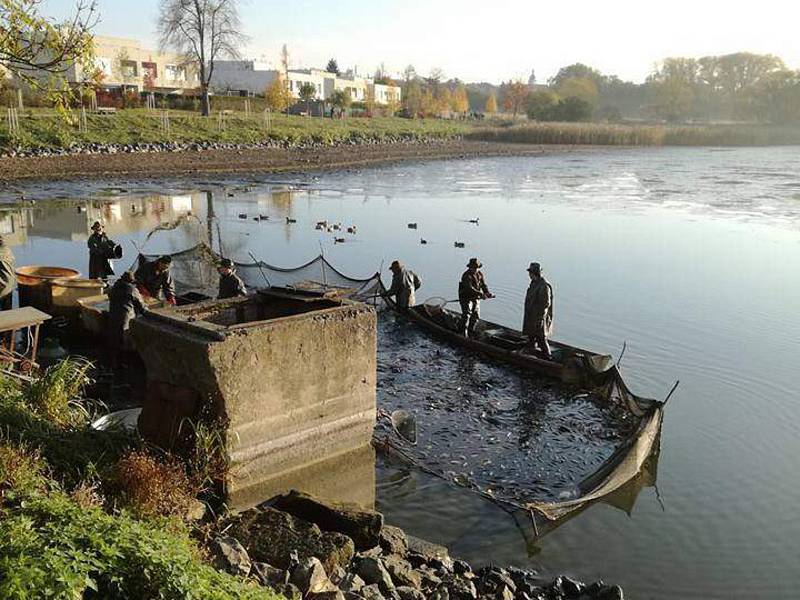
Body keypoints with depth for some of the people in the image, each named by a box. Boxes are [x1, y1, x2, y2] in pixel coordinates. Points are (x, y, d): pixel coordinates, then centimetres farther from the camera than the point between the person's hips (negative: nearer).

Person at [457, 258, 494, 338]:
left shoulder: (480, 274, 5)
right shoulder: (466, 276, -19)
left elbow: (483, 285, 4)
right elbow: (469, 288, -29)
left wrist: (487, 293, -15)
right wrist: (480, 294, -37)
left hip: (476, 298, 7)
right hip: (466, 298, -7)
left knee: (476, 316, 8)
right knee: (466, 314, -18)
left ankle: (470, 332, 22)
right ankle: (463, 332, -15)